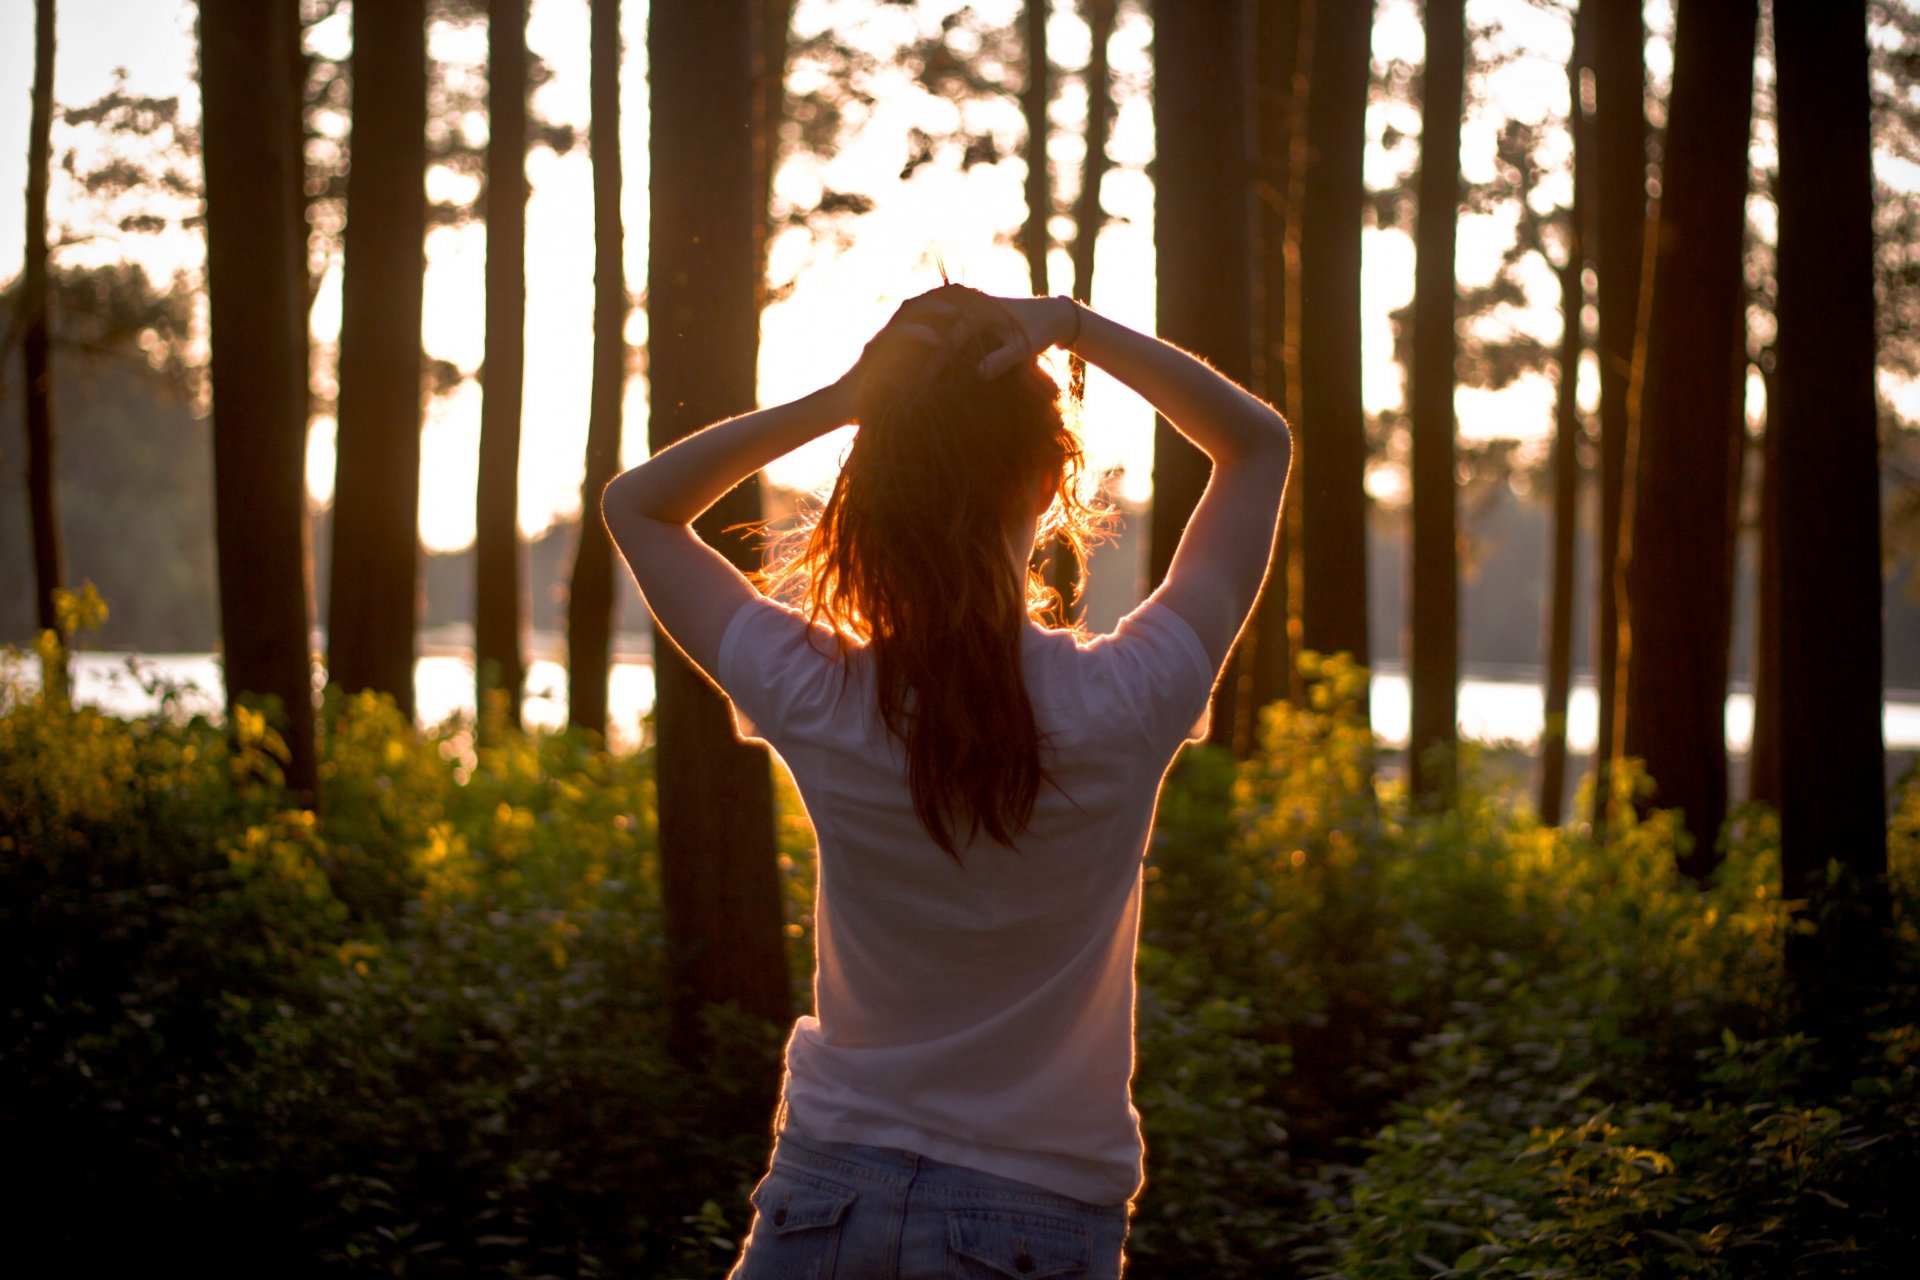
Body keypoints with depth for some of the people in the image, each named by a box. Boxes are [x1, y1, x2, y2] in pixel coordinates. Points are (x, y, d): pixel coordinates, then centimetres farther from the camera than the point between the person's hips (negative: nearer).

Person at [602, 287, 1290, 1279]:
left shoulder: (817, 703, -15)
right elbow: (1260, 443, -1)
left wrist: (839, 400, -10)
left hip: (829, 1186, 1)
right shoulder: (1126, 707, -16)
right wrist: (1076, 327, -12)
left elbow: (635, 503, 3)